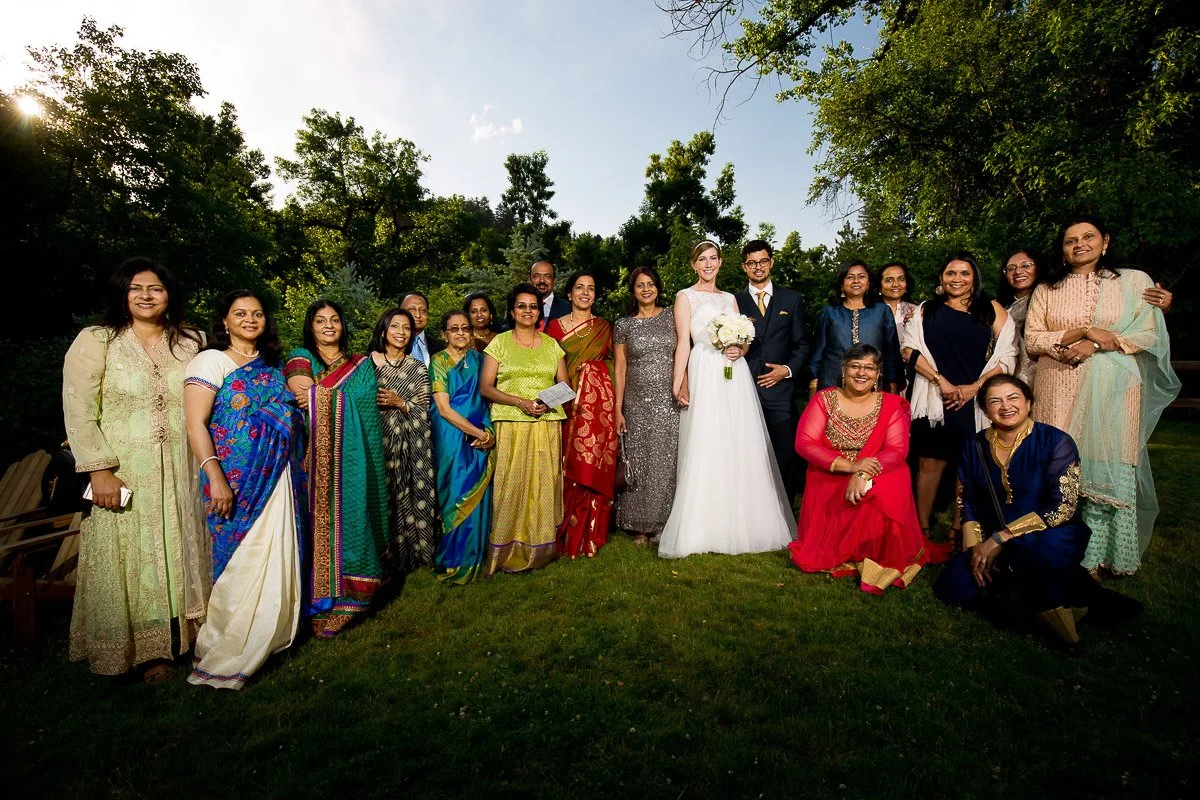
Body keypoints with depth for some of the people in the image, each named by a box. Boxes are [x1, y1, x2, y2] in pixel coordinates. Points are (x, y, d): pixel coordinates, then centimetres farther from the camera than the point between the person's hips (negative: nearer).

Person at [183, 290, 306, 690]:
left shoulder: (272, 365, 13)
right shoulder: (211, 361, -5)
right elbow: (195, 424, -13)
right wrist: (215, 477, -20)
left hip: (277, 479, 6)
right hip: (236, 480, -6)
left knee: (276, 560, 11)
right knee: (241, 564, 0)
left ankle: (268, 637, 29)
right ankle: (220, 660, 17)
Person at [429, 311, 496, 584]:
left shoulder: (478, 359, 11)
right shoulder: (438, 362, -2)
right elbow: (444, 408, -10)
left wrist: (489, 432, -4)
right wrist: (478, 433, -13)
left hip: (482, 436, 4)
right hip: (453, 437, -4)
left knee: (477, 497, 6)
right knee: (457, 496, -2)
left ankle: (474, 559, 20)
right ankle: (453, 563, 14)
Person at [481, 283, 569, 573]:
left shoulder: (551, 345, 15)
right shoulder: (499, 342, 8)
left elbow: (565, 385, 13)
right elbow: (485, 387, 1)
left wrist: (549, 403, -8)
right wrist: (520, 402, -12)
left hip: (547, 424, 2)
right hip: (510, 425, -2)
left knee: (543, 484, 1)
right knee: (511, 485, -5)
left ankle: (540, 549, 13)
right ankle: (508, 552, 6)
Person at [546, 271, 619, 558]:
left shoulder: (605, 328, 14)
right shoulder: (555, 325, 10)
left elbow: (614, 365, 13)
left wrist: (616, 404, 3)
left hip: (600, 399, 1)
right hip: (566, 402, -1)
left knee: (595, 467, 0)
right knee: (568, 467, -2)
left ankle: (591, 536, 13)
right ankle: (567, 537, 11)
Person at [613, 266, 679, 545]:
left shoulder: (672, 318, 6)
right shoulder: (623, 325, 5)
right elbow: (619, 369, 4)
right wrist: (618, 410, 0)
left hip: (669, 402, 0)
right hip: (637, 404, 0)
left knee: (666, 462, 4)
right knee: (638, 463, 4)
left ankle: (661, 523, 19)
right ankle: (640, 526, 17)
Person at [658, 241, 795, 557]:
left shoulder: (730, 298, 20)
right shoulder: (685, 297, 6)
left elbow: (744, 339, 19)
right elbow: (683, 343, -3)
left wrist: (740, 350, -5)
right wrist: (678, 385, -13)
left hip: (736, 377, 5)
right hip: (705, 376, -5)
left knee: (741, 450, 5)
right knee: (704, 451, -6)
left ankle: (741, 524, 17)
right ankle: (704, 528, 3)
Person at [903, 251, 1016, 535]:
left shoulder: (991, 309, 11)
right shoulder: (926, 310, 11)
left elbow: (1008, 356, 3)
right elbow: (910, 350, -1)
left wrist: (973, 388, -10)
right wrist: (942, 382, -11)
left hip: (977, 400, 1)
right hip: (934, 399, 0)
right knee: (929, 462, 0)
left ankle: (958, 530, 16)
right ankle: (922, 529, 9)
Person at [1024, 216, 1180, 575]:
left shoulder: (1134, 281, 9)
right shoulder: (1046, 290, 10)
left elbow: (1150, 334, 1)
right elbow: (1032, 340, 2)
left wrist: (1095, 346, -13)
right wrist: (1083, 331, -12)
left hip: (1111, 389, 0)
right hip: (1058, 392, 1)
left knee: (1109, 468, 0)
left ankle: (1110, 553, 13)